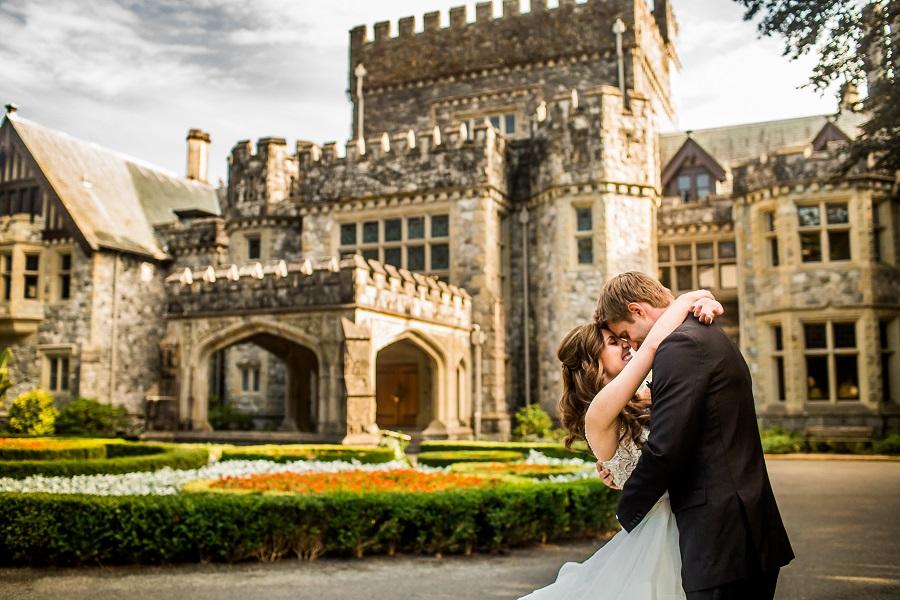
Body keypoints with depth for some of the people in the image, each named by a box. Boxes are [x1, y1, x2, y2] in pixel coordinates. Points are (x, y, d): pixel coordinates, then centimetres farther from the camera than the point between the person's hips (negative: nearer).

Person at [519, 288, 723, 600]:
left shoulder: (643, 401, 6)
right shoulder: (599, 413, -17)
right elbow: (654, 345, -26)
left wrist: (704, 305, -10)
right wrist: (688, 299, -11)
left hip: (680, 530, 8)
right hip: (657, 535, -8)